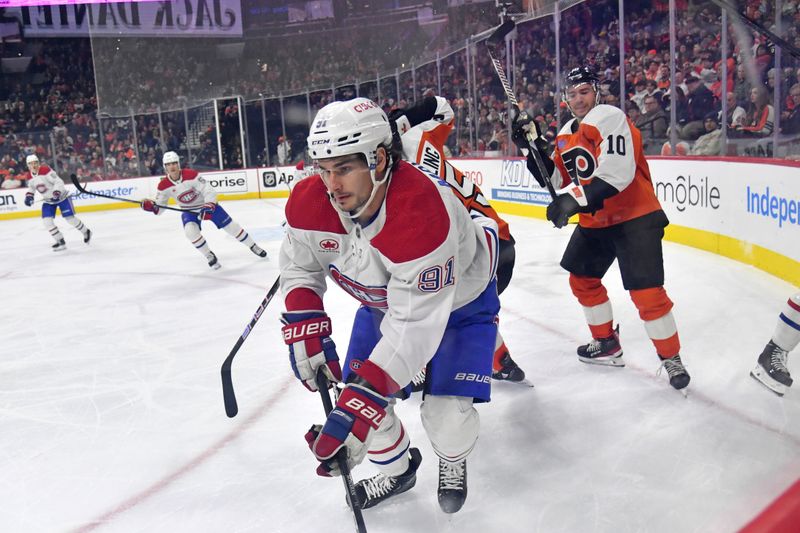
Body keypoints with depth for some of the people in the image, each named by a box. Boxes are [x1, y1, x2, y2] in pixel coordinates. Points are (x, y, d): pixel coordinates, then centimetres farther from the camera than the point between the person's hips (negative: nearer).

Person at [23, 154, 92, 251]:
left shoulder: (45, 170, -22)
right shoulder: (30, 176, 0)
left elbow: (58, 181, -25)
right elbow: (31, 187, 17)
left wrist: (56, 193, -36)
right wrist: (29, 195, -1)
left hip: (61, 197, -7)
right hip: (48, 201, 7)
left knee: (70, 218, -5)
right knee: (47, 220, -8)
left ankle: (86, 232, 21)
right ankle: (61, 242, 2)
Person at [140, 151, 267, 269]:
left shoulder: (191, 174, -26)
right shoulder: (164, 185, -15)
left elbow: (208, 190, -28)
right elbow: (159, 208, -8)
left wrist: (209, 205, -43)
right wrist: (151, 206, -30)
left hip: (207, 204, -2)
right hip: (188, 211, 2)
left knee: (230, 226, -4)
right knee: (190, 231, -26)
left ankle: (253, 246, 17)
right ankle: (210, 256, -5)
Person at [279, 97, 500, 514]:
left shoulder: (422, 214, -44)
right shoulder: (309, 203, -25)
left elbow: (416, 323, -42)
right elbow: (299, 265, -4)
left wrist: (361, 401, -47)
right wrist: (306, 328, -19)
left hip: (459, 297, -5)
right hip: (383, 299, 6)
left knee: (445, 412, -16)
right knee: (359, 395, 1)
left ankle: (453, 462, 23)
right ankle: (397, 468, 32)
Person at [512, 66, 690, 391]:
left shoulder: (609, 118, -16)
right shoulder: (565, 135, 11)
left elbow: (617, 175, -29)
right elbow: (557, 179, 12)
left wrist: (575, 200, -36)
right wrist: (533, 144, 4)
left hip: (634, 217, -9)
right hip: (594, 221, 9)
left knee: (646, 292, -14)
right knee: (581, 279, 16)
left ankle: (672, 358, 5)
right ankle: (607, 344, 33)